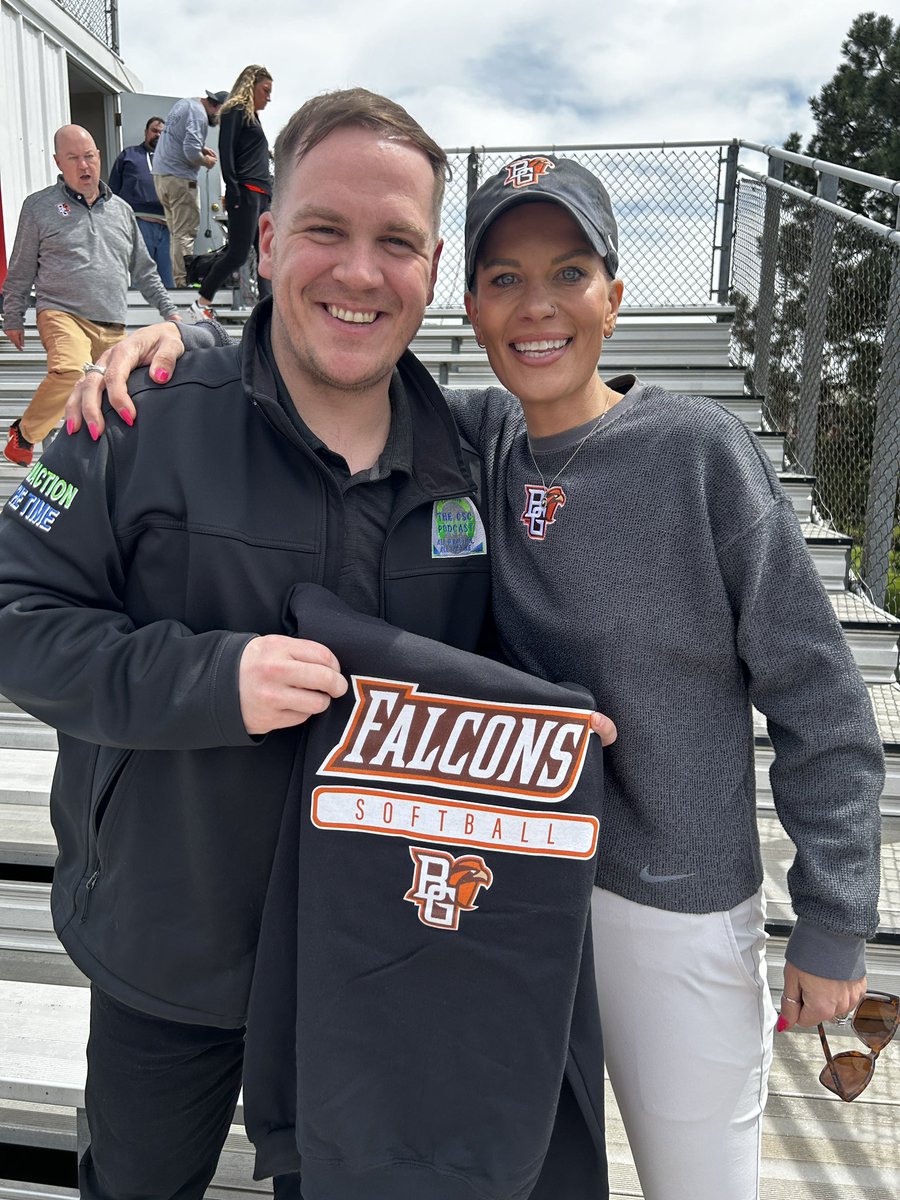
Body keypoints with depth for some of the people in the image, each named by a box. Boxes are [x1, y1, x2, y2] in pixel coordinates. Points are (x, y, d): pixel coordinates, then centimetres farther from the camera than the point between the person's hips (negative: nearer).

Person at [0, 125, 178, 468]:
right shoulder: (39, 206, 5)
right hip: (63, 314, -5)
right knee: (70, 372, -30)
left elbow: (144, 271, 22)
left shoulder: (121, 209, 16)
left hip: (113, 325, 5)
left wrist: (169, 311, 17)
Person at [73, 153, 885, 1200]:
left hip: (676, 907, -3)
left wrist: (833, 930, -8)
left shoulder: (702, 453, -16)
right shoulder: (472, 438, -5)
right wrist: (186, 340, -17)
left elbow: (820, 707, -11)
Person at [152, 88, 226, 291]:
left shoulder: (186, 102, 16)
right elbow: (191, 152, -23)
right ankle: (183, 280, -10)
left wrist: (203, 149, 14)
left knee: (176, 231, 12)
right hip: (180, 178, -9)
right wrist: (207, 161, -4)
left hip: (160, 173, 9)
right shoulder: (199, 114, -14)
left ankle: (178, 278, 13)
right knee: (186, 232, -8)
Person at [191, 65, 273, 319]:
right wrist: (234, 193, -19)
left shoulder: (252, 116, 26)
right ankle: (202, 302, 3)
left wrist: (270, 194, 18)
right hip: (246, 193, -9)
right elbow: (226, 154, -10)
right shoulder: (235, 111, 0)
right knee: (238, 254, -9)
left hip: (262, 195, 9)